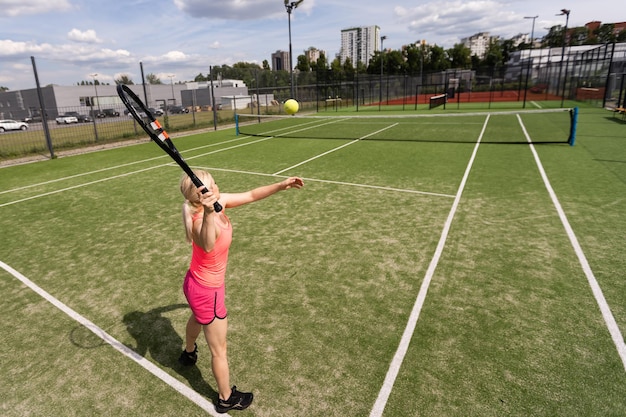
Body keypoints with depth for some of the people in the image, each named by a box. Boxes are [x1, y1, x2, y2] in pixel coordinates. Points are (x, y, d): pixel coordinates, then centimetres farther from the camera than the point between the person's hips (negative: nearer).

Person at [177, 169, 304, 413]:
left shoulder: (219, 201, -14)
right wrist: (209, 214, -76)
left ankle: (189, 353, 72)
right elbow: (207, 246, -62)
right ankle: (226, 399, 39)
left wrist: (281, 185, -4)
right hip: (207, 290, -9)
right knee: (219, 351, 14)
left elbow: (251, 195, -2)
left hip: (198, 283, 9)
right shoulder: (201, 222, -38)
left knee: (198, 319, 40)